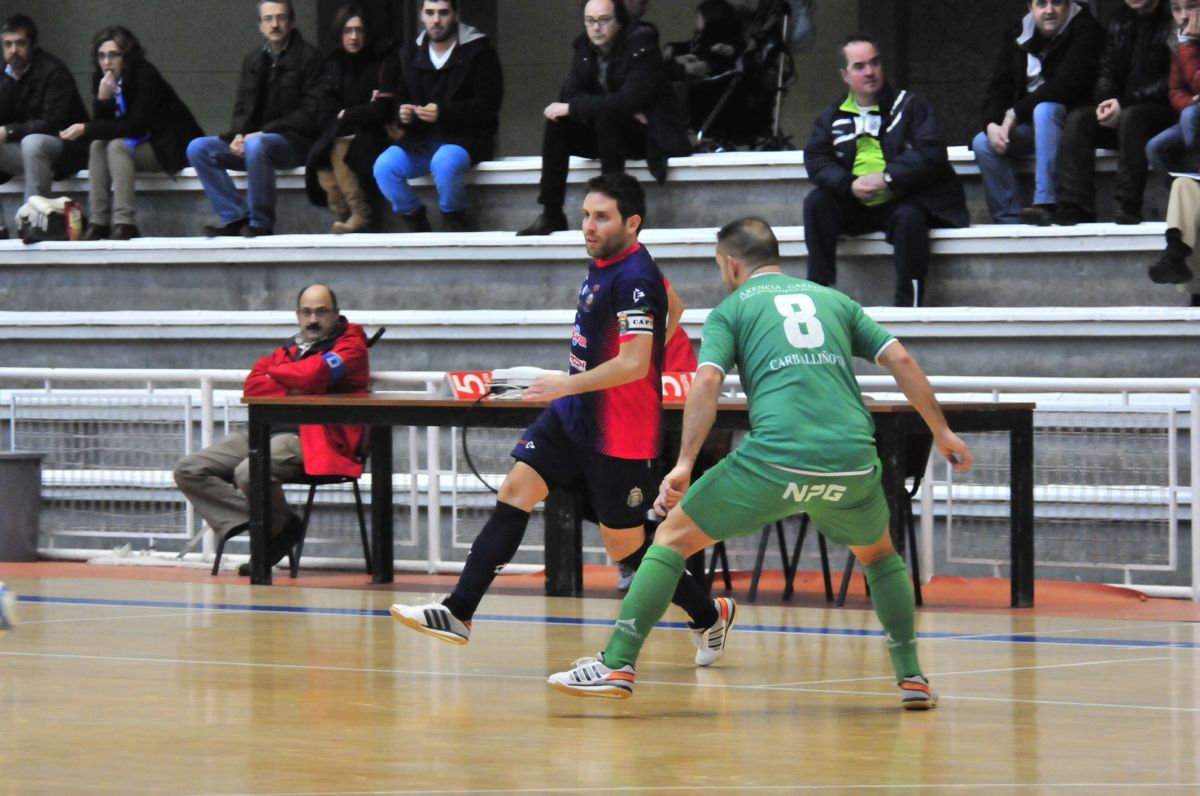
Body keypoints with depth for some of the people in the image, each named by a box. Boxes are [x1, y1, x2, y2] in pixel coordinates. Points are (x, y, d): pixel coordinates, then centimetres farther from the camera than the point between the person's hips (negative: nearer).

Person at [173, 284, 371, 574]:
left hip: (310, 437, -8)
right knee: (188, 470, -7)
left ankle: (279, 527, -8)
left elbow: (312, 375, -12)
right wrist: (292, 393, -7)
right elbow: (252, 386, 10)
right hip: (267, 431, 8)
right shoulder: (289, 349, 25)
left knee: (249, 473, -36)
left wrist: (275, 374, 7)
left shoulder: (349, 346, 6)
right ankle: (252, 519, -15)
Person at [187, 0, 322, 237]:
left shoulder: (308, 57, -4)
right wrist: (238, 135, -10)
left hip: (294, 141, -7)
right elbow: (242, 110, 14)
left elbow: (310, 113, -11)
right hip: (252, 137, 7)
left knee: (256, 146, -38)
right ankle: (235, 216, -14)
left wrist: (263, 132, -18)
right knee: (198, 148, -11)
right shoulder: (253, 61, 15)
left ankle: (261, 222, -25)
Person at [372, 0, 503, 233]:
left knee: (445, 162, -38)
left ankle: (454, 220, -12)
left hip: (467, 137, -5)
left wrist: (443, 113, -24)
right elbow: (401, 99, 20)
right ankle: (415, 221, -2)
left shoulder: (478, 50, -4)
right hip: (422, 139, 5)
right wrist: (403, 115, -7)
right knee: (384, 166, -22)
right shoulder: (410, 54, 13)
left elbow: (488, 104, -10)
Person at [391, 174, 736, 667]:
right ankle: (458, 613, -7)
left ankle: (710, 615, 25)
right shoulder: (605, 262, 7)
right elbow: (674, 308, 24)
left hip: (618, 436, -9)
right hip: (573, 418, 9)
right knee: (515, 492, -4)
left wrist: (568, 385, -23)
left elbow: (634, 365, -28)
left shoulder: (634, 279, -21)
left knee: (625, 547, 2)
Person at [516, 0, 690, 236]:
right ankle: (551, 214, -16)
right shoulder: (586, 47, 2)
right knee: (556, 123, -15)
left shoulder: (642, 48, -19)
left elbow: (628, 100, -30)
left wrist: (571, 108, -28)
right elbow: (570, 93, -6)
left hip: (651, 135, -6)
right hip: (607, 130, 6)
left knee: (606, 117, -34)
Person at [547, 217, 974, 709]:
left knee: (673, 536, 11)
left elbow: (706, 382, -3)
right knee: (879, 554, 32)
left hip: (775, 461, -3)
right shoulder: (833, 300, 24)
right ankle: (912, 677, 25)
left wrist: (684, 463, -10)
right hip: (852, 460, 3)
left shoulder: (730, 309, 14)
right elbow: (901, 360, 16)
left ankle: (617, 666, 2)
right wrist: (941, 431, 22)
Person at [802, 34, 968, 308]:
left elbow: (931, 153, -10)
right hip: (855, 206, 4)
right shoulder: (833, 117, 13)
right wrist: (849, 184, -19)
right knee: (816, 202, -20)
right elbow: (815, 160, 0)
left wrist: (887, 178, -21)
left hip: (902, 201, -4)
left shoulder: (908, 106, 3)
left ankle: (907, 304, -30)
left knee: (909, 217, -35)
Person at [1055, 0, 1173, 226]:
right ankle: (1075, 209, -24)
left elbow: (1173, 83, -17)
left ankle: (1129, 206, -32)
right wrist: (1105, 102, -8)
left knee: (1131, 117, -36)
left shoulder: (1171, 19, -11)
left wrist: (1124, 104, -21)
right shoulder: (1120, 20, 13)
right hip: (1123, 111, 7)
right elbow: (1106, 70, 14)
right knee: (1077, 119, -16)